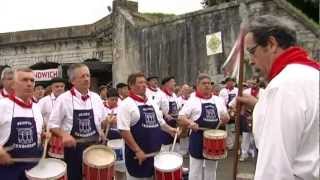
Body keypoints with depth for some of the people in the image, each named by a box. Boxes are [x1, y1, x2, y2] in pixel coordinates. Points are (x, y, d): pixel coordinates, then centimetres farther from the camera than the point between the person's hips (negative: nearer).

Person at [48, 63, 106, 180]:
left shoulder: (96, 98, 3)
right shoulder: (64, 99, -9)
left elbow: (103, 122, 13)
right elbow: (53, 125, -5)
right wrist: (64, 135, -22)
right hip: (73, 149, -3)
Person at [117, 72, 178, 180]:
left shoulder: (152, 103, 11)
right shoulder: (126, 105, -12)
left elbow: (160, 122, 21)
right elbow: (124, 131, -19)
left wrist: (169, 130, 1)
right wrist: (137, 150, -21)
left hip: (155, 153, 7)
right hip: (137, 154, -7)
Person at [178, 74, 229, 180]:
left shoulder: (218, 100, 8)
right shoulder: (192, 100, -6)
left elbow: (225, 118, 15)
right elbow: (181, 118, -10)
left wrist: (225, 118, -8)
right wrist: (190, 123, -29)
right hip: (198, 139, -4)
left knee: (211, 169, 19)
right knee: (195, 170, 7)